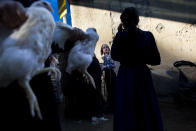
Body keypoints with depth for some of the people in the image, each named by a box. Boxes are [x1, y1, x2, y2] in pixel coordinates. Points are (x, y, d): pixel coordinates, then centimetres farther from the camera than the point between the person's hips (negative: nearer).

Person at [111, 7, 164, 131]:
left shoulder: (120, 36, -8)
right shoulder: (147, 36, -5)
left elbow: (114, 56, 7)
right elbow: (156, 60, -1)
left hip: (125, 78, -1)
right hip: (143, 76, 1)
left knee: (126, 115, 8)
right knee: (146, 113, 13)